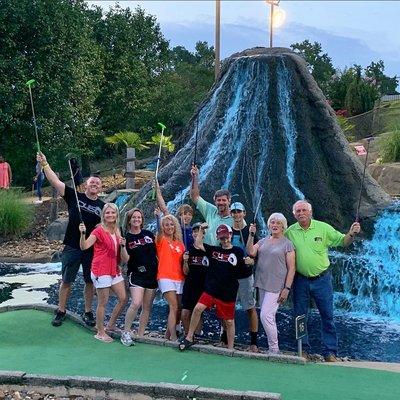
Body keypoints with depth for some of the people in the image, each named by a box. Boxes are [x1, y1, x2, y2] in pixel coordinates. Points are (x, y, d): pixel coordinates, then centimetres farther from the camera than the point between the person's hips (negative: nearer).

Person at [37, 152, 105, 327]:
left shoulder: (103, 206, 2)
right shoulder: (74, 196, -2)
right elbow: (55, 181, -9)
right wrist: (44, 164, -17)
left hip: (92, 249, 1)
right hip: (72, 248, -1)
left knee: (90, 282, 11)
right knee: (66, 281, 9)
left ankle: (88, 312, 26)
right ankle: (61, 311, 25)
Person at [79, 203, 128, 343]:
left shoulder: (117, 233, 10)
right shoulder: (99, 230, -9)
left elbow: (124, 259, 8)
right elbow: (84, 246, -23)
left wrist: (123, 245, -11)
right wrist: (83, 233, -40)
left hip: (114, 270, 7)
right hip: (101, 271, -7)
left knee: (123, 298, 9)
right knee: (103, 302, 0)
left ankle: (110, 326, 25)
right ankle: (100, 332, 13)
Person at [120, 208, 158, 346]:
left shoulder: (149, 234, 8)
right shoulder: (126, 238, -2)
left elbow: (157, 251, 21)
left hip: (152, 274, 4)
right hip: (136, 274, -4)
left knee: (147, 307, 6)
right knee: (136, 303, -20)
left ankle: (140, 335, 16)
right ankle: (126, 332, -5)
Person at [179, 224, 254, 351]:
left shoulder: (238, 252, -1)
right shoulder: (214, 250, 6)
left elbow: (245, 272, 1)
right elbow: (198, 244, 3)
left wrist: (248, 264, -19)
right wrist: (202, 230, -2)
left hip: (228, 293, -1)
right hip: (211, 289, 2)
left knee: (229, 321, 7)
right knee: (198, 308, -17)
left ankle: (230, 348, 22)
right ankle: (189, 338, -3)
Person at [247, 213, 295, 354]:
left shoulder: (287, 244, -2)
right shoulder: (263, 241, 13)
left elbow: (291, 268, -5)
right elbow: (251, 252, -2)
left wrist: (287, 288, -12)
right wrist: (251, 235, -9)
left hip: (276, 286, -6)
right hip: (262, 284, 6)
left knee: (265, 316, -14)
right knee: (269, 317, 12)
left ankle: (274, 349, -1)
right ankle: (273, 348, 22)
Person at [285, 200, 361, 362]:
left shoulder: (323, 228, -4)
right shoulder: (290, 232, -2)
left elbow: (342, 242, -1)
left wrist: (351, 234, -20)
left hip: (322, 278, -1)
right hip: (300, 280, 2)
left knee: (327, 316, 3)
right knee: (299, 316, 10)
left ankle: (330, 351, 13)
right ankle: (302, 349, 24)